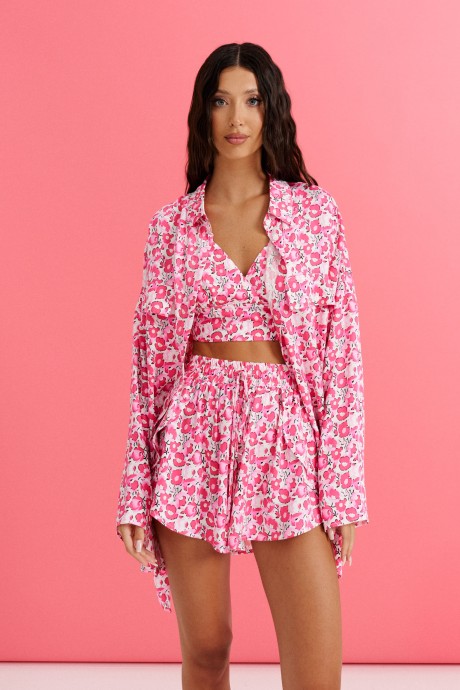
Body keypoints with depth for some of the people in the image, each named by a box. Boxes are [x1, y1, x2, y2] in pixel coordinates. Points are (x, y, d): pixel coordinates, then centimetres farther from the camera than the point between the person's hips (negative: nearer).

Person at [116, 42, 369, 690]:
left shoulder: (316, 211, 3)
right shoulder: (172, 224, 5)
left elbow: (342, 347, 1)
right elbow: (151, 354, 6)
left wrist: (343, 484, -4)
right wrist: (136, 489, 3)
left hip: (287, 436, -1)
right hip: (195, 440, 1)